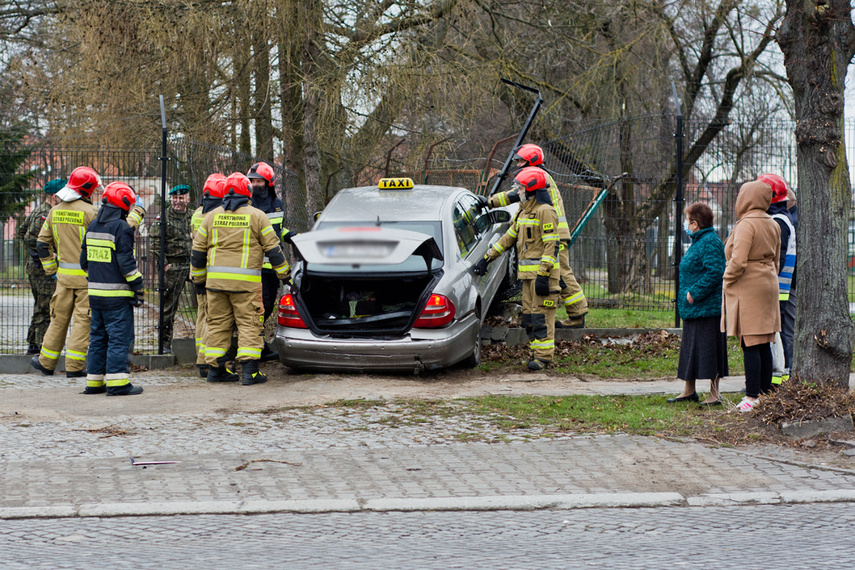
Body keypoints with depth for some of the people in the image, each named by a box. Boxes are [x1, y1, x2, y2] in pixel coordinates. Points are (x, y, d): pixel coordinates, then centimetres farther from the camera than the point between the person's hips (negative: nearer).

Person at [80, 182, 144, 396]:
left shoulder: (92, 226, 12)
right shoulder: (121, 228, -12)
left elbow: (84, 260, 18)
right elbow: (126, 262, -16)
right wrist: (138, 287, -9)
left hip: (95, 292, 8)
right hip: (117, 294, -8)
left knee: (98, 337, 13)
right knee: (119, 337, -5)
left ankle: (94, 382, 16)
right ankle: (117, 383, -7)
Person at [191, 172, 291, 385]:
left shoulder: (212, 216, 10)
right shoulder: (256, 216, 0)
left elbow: (198, 250, 13)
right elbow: (273, 249, 2)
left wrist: (198, 277, 24)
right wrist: (285, 273, 13)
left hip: (216, 279, 4)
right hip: (246, 280, -4)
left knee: (217, 323, 11)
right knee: (249, 323, 0)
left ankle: (215, 369, 12)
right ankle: (249, 370, -6)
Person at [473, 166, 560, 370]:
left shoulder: (545, 212, -11)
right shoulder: (523, 212, 18)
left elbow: (551, 246, -17)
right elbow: (508, 238, 24)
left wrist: (544, 275, -23)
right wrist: (486, 259, 21)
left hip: (542, 271, -9)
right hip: (527, 273, 9)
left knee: (542, 315, -8)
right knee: (529, 315, 9)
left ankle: (544, 356, -6)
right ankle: (536, 353, 13)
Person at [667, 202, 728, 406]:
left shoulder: (710, 242, -16)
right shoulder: (699, 241, 16)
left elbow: (714, 273, -24)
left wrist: (694, 293, -22)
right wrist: (687, 296, 16)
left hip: (706, 307, -11)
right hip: (693, 307, 11)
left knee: (708, 348, -5)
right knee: (690, 348, 14)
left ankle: (714, 393, 0)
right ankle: (689, 390, 22)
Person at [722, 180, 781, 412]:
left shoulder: (746, 225, -15)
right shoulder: (773, 225, 12)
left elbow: (738, 261, -22)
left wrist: (727, 280, -7)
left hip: (747, 288, -8)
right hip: (768, 285, 8)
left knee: (750, 345, -6)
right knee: (764, 344, 11)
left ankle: (752, 397, -6)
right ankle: (765, 393, 15)